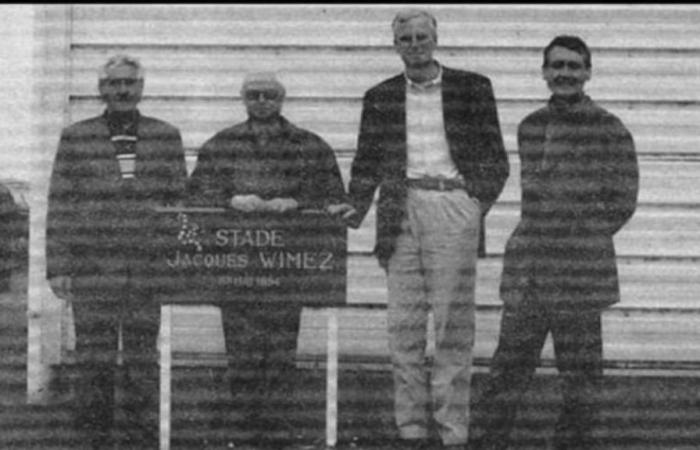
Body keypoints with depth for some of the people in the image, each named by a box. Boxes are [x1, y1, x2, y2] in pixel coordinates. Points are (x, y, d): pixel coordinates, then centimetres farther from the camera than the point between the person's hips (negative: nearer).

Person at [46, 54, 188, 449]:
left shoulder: (166, 136, 8)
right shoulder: (76, 138, 5)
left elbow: (179, 203, 10)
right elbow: (60, 206, 4)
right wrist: (58, 267, -1)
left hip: (147, 268, 1)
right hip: (92, 268, -1)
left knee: (143, 358, 3)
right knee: (94, 358, 1)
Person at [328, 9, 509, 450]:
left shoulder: (472, 88, 8)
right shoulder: (380, 97, 14)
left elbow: (494, 158, 9)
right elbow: (367, 161, 15)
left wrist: (479, 203, -3)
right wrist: (358, 206, -1)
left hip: (453, 205, -2)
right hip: (401, 208, 2)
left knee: (453, 321, -5)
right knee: (404, 322, 0)